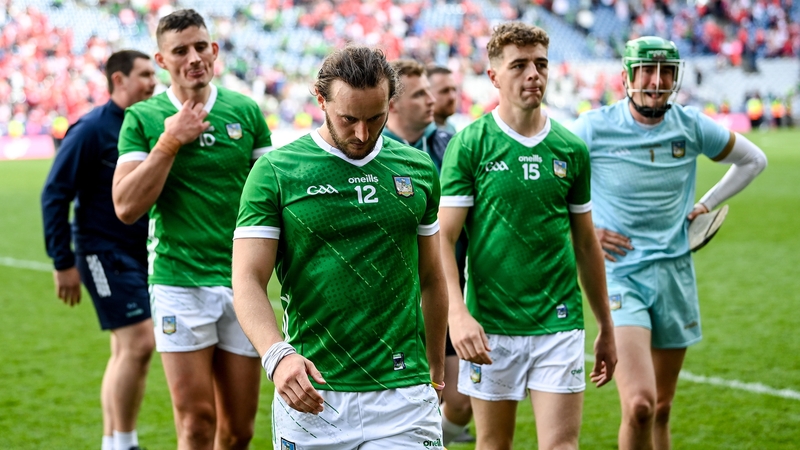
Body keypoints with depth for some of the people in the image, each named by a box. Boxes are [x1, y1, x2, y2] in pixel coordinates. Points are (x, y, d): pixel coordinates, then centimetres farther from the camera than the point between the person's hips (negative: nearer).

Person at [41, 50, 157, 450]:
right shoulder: (91, 130, -10)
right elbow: (55, 195, -9)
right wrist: (63, 262, -10)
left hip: (142, 253, 7)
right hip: (104, 252, -7)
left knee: (126, 350, 10)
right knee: (138, 343, -13)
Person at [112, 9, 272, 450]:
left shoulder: (245, 111, 5)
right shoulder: (142, 118, -1)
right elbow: (127, 207, -9)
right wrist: (170, 142, -13)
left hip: (242, 282, 2)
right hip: (178, 282, -2)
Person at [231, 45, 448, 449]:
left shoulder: (418, 168, 8)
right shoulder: (275, 171, -2)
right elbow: (247, 280, -7)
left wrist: (436, 369, 20)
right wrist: (277, 355, -23)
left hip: (404, 394, 2)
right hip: (311, 397, -1)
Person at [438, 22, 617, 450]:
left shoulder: (571, 149, 6)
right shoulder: (469, 144, -4)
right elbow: (444, 239, -8)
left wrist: (606, 327, 17)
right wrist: (458, 314, -21)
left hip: (559, 322, 2)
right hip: (490, 323, -2)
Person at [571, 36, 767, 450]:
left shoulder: (691, 126, 3)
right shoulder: (594, 128, -8)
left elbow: (753, 160, 19)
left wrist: (706, 205, 10)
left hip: (675, 274, 4)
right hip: (619, 273, -4)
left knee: (661, 410, 11)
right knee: (639, 405, -21)